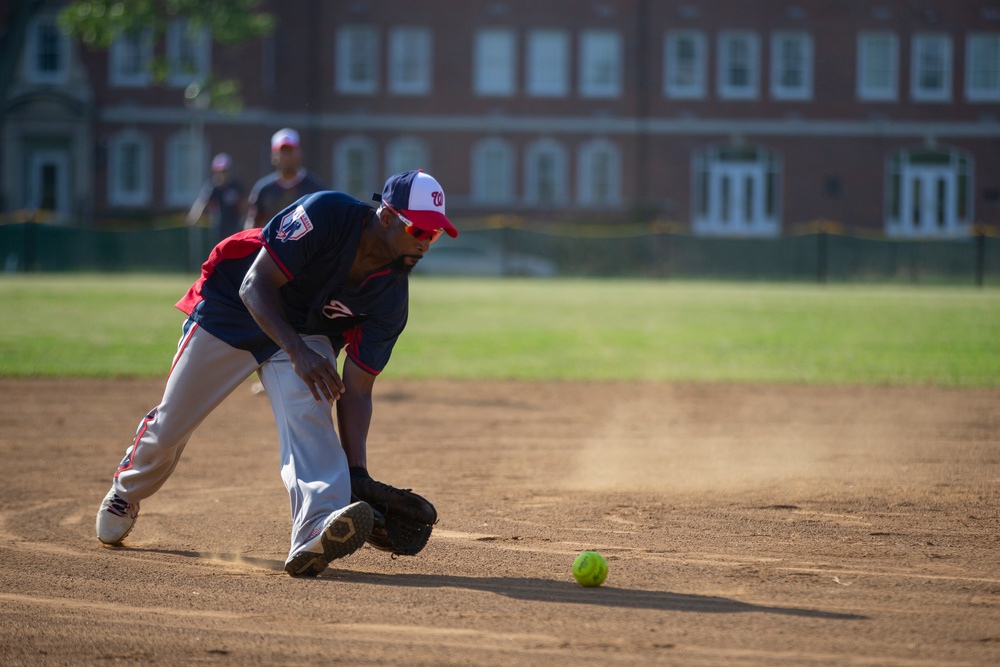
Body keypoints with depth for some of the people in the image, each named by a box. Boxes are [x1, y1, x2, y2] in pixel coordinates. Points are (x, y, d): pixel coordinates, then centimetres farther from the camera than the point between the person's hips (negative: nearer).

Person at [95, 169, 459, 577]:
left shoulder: (392, 299, -19)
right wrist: (298, 353, -47)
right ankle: (127, 491, 41)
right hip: (232, 310, -2)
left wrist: (357, 472, -29)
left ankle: (316, 533, -51)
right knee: (171, 423, 7)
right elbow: (255, 287, -32)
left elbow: (356, 390, -17)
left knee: (308, 414, -28)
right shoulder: (325, 215, -32)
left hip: (307, 335, 2)